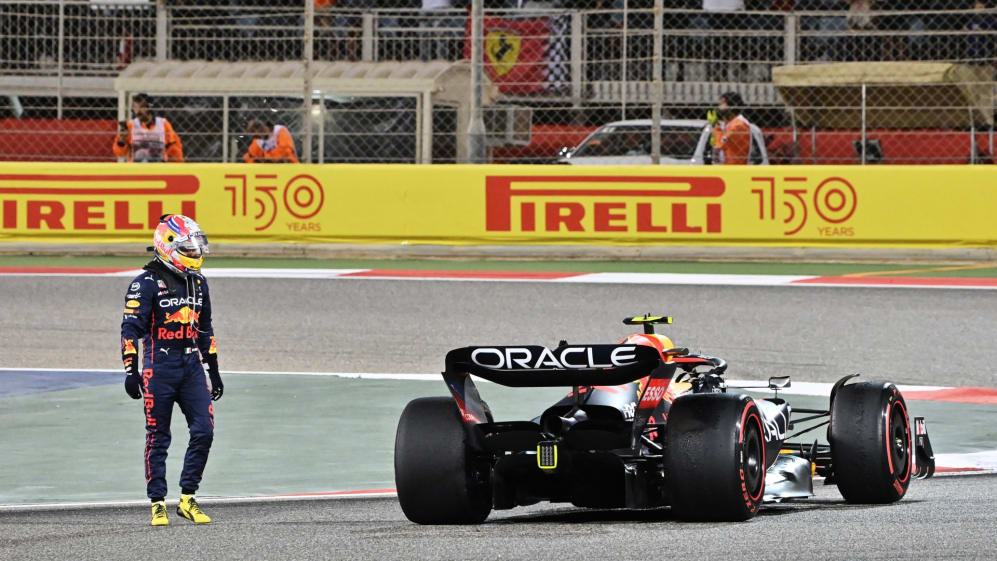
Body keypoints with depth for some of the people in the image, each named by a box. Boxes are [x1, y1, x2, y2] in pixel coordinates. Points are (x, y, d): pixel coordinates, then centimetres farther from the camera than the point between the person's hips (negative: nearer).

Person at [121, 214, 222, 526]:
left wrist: (214, 371, 23)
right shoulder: (147, 283, -7)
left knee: (204, 432, -5)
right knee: (158, 439, 1)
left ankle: (187, 499, 5)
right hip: (159, 368, -6)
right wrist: (130, 371, -17)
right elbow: (131, 328, -11)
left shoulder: (197, 282, 14)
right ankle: (158, 504, 7)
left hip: (192, 366, 6)